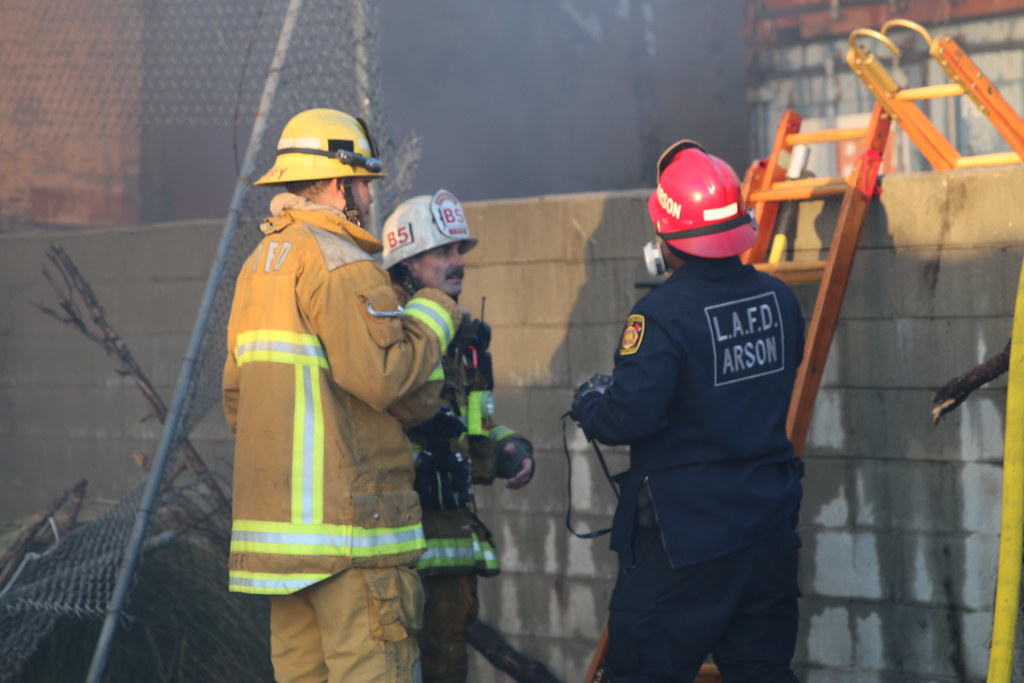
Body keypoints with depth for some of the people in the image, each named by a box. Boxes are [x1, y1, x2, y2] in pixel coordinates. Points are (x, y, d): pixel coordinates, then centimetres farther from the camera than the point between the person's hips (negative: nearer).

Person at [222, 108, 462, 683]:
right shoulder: (337, 260, -11)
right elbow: (384, 373, -21)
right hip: (346, 521, -9)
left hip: (271, 511, 9)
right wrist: (435, 314, -5)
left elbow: (237, 394, 22)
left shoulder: (259, 265, 19)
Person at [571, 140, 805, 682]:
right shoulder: (777, 298, 3)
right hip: (770, 525, 7)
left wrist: (589, 404, -3)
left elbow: (631, 414, -23)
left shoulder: (662, 314, -18)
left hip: (685, 535, -6)